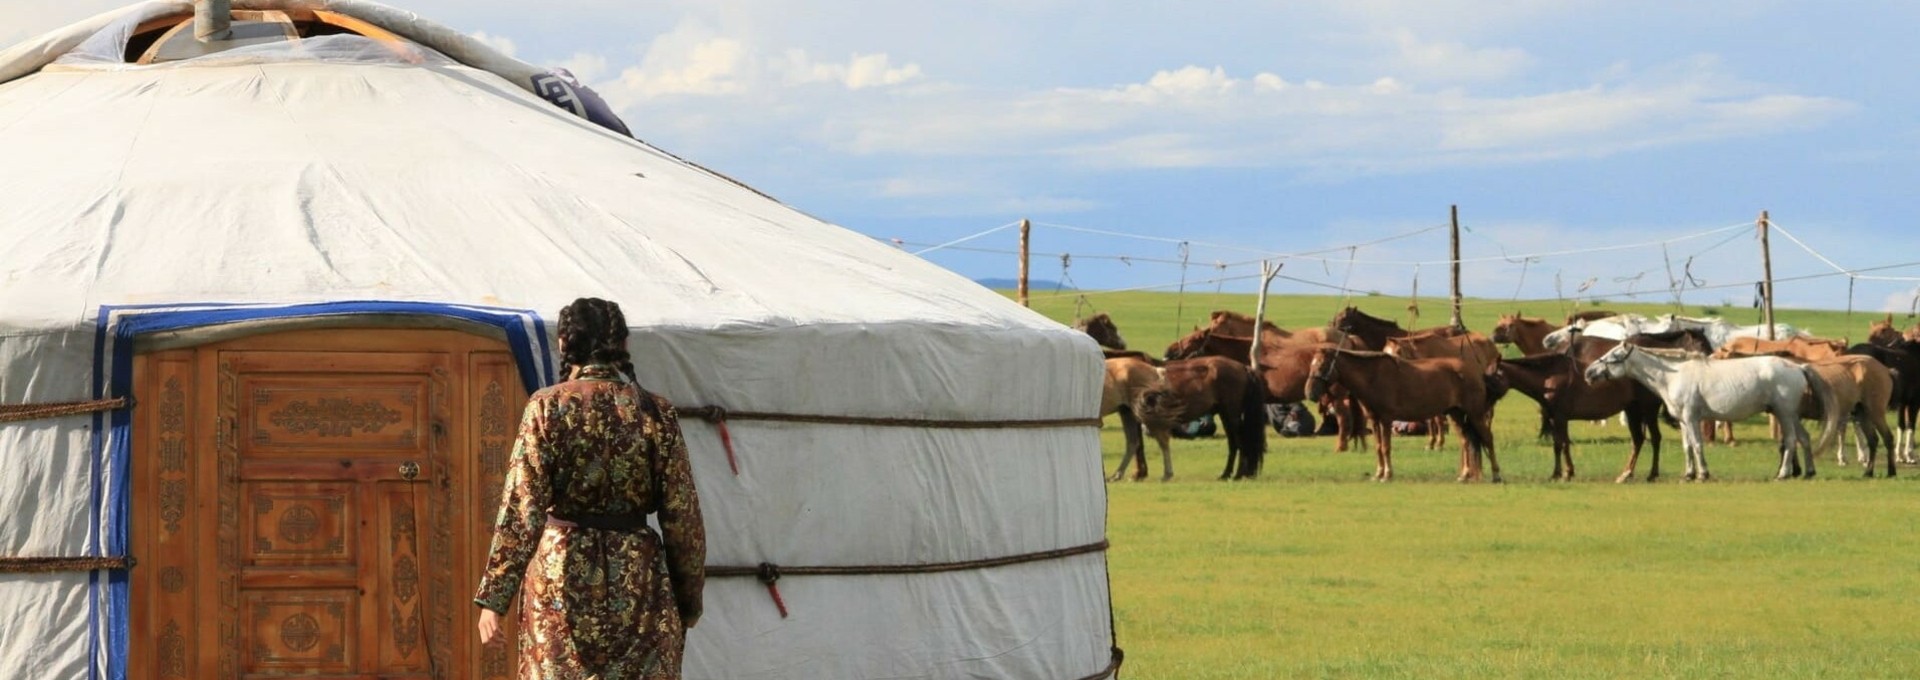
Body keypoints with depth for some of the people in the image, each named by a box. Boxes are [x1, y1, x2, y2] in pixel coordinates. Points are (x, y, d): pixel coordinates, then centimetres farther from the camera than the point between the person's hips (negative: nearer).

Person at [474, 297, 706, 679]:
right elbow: (682, 517, 0)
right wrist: (688, 599, 11)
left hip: (562, 577, -1)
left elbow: (521, 509, -11)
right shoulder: (656, 413, -1)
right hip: (638, 578, 1)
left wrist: (494, 598, -8)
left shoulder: (547, 408, -6)